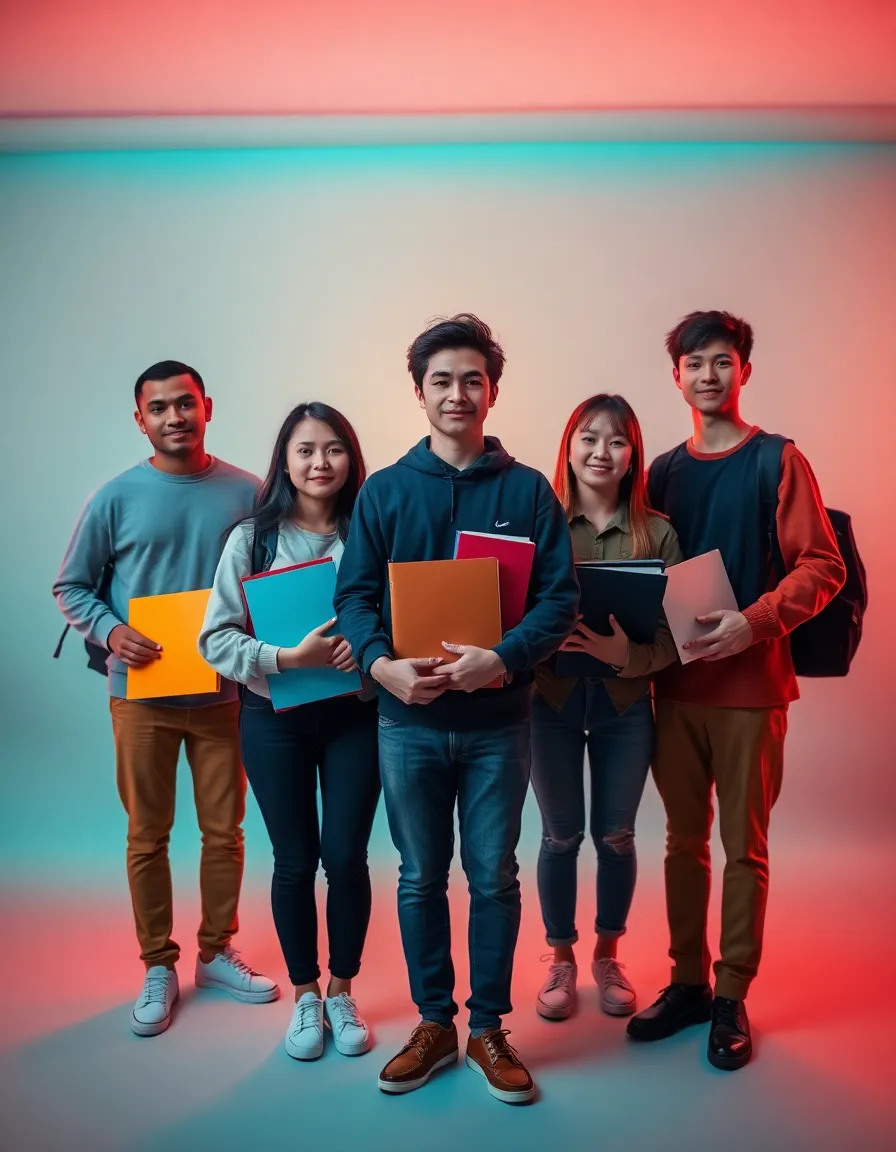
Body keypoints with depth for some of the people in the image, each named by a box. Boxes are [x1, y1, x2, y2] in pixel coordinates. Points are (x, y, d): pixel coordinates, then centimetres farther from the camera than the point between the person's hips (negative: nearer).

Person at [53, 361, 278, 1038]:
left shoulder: (246, 493, 0)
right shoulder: (117, 498, -2)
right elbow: (71, 587, 5)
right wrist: (109, 631, -13)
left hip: (224, 691, 1)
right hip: (142, 693, -1)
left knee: (225, 831, 10)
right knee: (148, 836, 9)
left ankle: (217, 952, 31)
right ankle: (158, 967, 26)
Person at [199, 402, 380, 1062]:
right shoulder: (252, 537, -4)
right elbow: (217, 637, -6)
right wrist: (287, 658, -21)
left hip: (355, 714, 1)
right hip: (274, 718, 0)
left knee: (346, 856, 5)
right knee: (295, 861, 9)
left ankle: (342, 991, 29)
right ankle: (305, 996, 30)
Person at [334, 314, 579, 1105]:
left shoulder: (528, 491, 0)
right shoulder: (384, 492, 3)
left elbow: (560, 598, -6)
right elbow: (355, 594, 0)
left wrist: (503, 659, -23)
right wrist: (381, 663, -20)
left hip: (497, 721, -1)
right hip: (409, 721, 1)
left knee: (494, 877, 10)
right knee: (421, 877, 13)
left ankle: (489, 1029, 28)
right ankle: (434, 1024, 31)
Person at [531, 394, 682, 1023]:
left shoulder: (657, 532, -3)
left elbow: (676, 629, -6)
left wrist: (627, 653, -23)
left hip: (627, 701, 1)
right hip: (553, 696, -1)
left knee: (616, 835, 13)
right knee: (561, 835, 11)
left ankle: (608, 955, 36)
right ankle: (561, 960, 31)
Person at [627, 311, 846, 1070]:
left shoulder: (777, 461, -3)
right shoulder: (664, 472, 10)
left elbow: (823, 567, -9)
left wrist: (755, 620, -22)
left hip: (751, 685, -4)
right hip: (676, 682, 4)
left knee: (744, 845, 6)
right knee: (684, 840, 12)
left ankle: (733, 997, 19)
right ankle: (687, 982, 26)